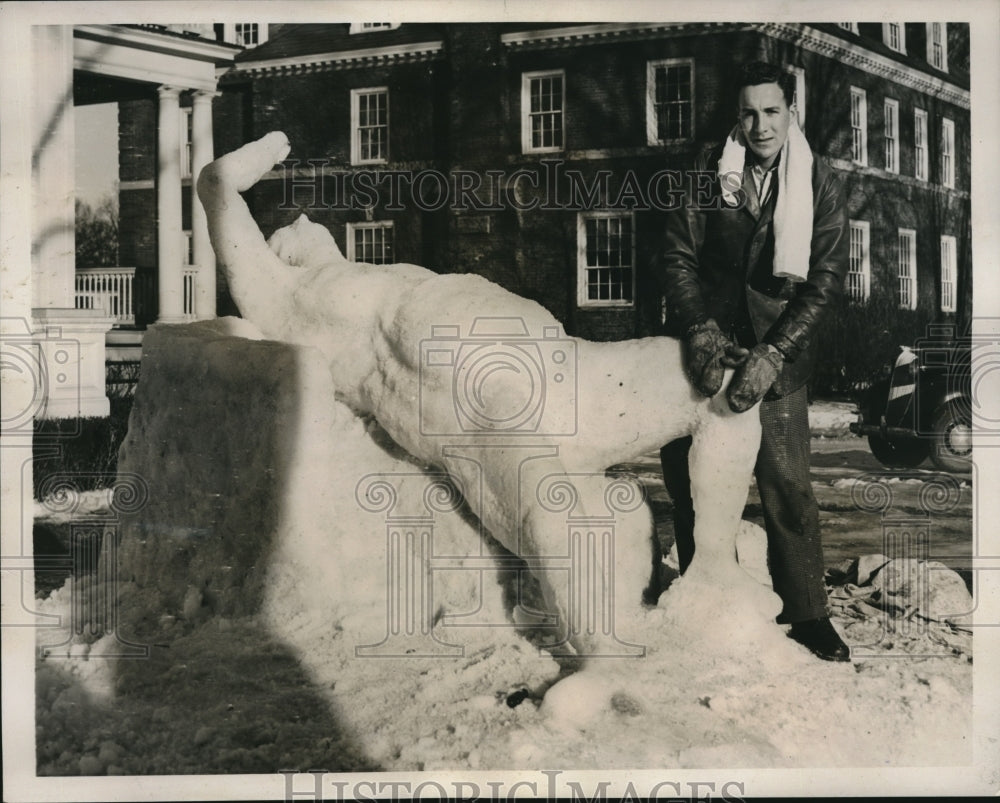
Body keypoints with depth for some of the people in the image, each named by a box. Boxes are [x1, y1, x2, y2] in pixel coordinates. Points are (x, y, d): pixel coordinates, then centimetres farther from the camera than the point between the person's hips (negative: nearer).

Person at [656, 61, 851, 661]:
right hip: (707, 344, 2)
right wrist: (700, 330, -18)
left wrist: (772, 353, -18)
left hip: (777, 354, -1)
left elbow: (826, 278, -7)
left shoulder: (822, 187, -2)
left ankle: (807, 613, 10)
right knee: (689, 475, 7)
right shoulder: (708, 172, 0)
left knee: (788, 486, -4)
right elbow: (677, 255, -2)